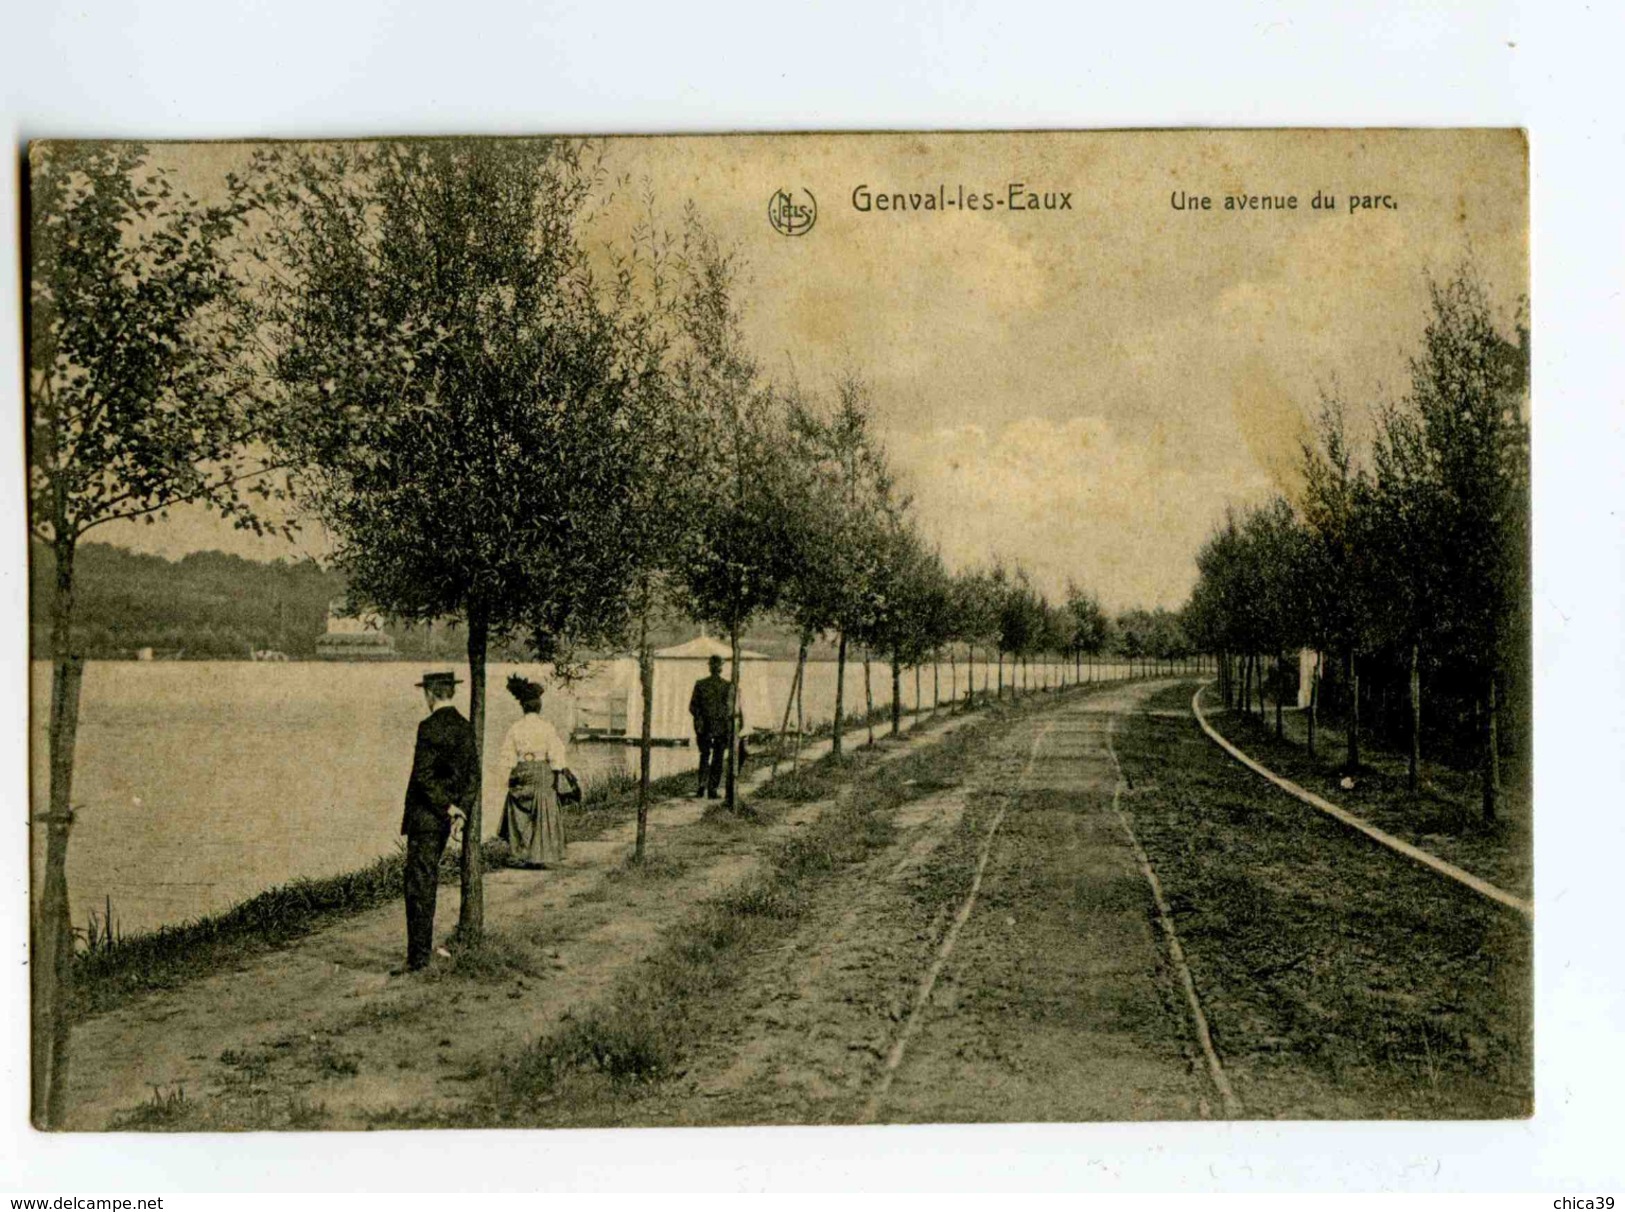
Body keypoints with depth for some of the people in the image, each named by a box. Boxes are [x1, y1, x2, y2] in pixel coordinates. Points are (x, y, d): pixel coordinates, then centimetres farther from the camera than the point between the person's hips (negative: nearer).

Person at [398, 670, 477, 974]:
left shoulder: (430, 727, -16)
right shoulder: (465, 727, 8)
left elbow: (423, 774, -21)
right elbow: (473, 775, 10)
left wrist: (447, 806, -14)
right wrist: (460, 809, 7)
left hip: (426, 814, -8)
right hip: (444, 816, 8)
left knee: (419, 885, -5)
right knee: (427, 881, 19)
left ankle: (418, 956, -3)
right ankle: (423, 946, 28)